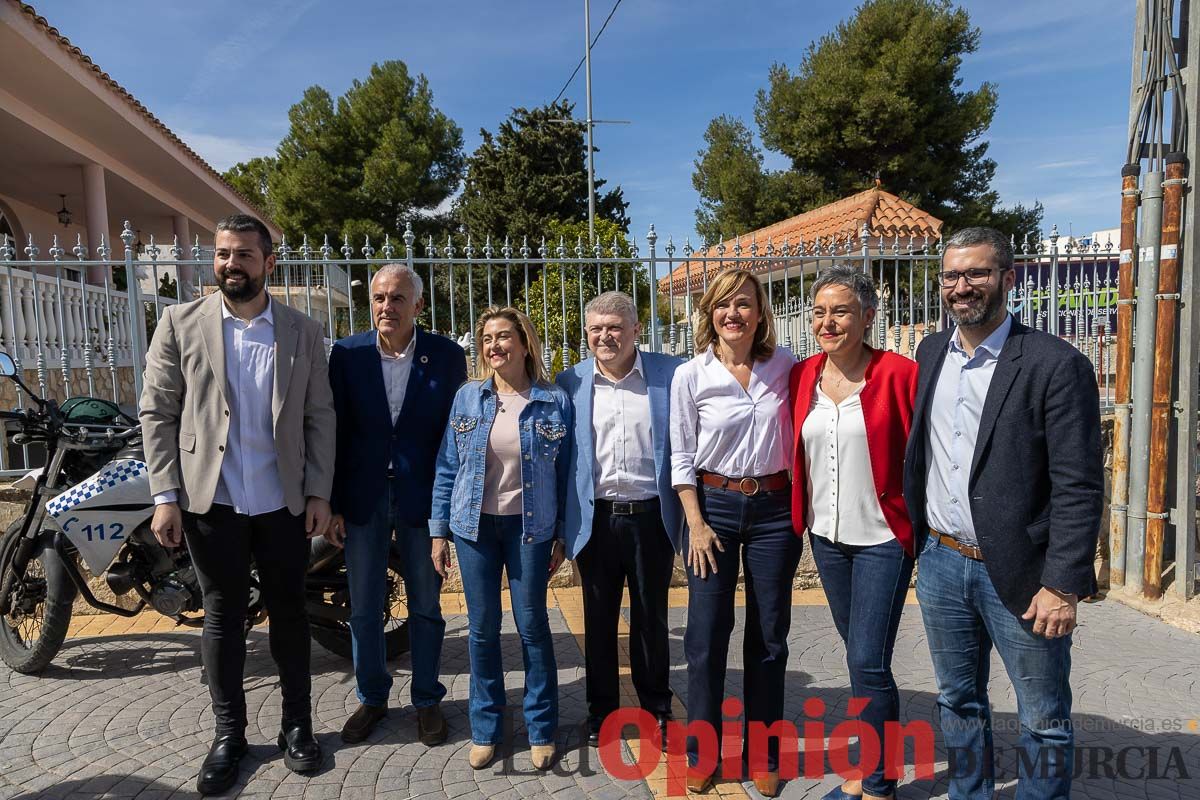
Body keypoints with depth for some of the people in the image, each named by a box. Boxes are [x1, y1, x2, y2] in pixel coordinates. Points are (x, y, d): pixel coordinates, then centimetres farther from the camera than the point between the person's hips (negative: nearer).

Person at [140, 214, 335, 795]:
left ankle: (296, 723, 28)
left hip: (285, 503, 1)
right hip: (211, 501, 0)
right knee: (222, 618, 11)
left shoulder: (304, 333, 2)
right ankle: (229, 733, 27)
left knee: (289, 612, 11)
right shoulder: (180, 323, 0)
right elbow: (157, 413, 0)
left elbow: (320, 417, 3)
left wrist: (319, 492, -3)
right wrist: (165, 495, -6)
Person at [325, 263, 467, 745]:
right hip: (362, 498, 2)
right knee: (364, 609, 13)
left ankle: (427, 699, 30)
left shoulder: (447, 356, -6)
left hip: (423, 499, -1)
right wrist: (333, 505, -1)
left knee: (425, 606, 12)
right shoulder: (347, 353, -3)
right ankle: (372, 697, 34)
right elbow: (337, 431, 0)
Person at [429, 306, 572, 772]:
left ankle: (541, 730, 23)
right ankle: (485, 729, 26)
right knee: (482, 628, 9)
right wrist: (438, 530, 2)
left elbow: (565, 473, 1)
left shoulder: (555, 402, -3)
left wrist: (562, 536, 0)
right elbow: (446, 467, 4)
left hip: (530, 526, -1)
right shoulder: (468, 397, 1)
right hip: (475, 524, 2)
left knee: (533, 626, 5)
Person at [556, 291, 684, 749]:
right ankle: (601, 711, 32)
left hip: (652, 517, -1)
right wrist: (558, 526, 3)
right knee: (599, 620, 14)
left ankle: (657, 708, 33)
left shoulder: (670, 375, -2)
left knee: (651, 619, 14)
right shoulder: (570, 383, 2)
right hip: (596, 519, 1)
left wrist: (693, 517, -3)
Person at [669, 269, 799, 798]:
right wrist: (696, 524, -7)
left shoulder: (785, 366, -1)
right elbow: (681, 458, -2)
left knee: (769, 636, 11)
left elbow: (797, 436, 8)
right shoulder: (690, 375, -5)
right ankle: (701, 754, 23)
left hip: (775, 508, 2)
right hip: (714, 505, -1)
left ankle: (762, 755, 28)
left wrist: (801, 508, 5)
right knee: (707, 635, 4)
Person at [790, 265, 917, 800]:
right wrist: (801, 514, 11)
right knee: (861, 658, 18)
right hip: (826, 535, 5)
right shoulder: (802, 376, 2)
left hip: (883, 538, -5)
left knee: (868, 663, -3)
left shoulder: (899, 374, -13)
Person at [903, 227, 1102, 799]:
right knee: (958, 703, 21)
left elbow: (1079, 487, -14)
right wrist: (915, 533, 11)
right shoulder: (931, 353, 6)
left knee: (1044, 723, 12)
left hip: (1018, 573, -5)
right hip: (940, 562, 5)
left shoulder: (1057, 365, -12)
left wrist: (1063, 586, -16)